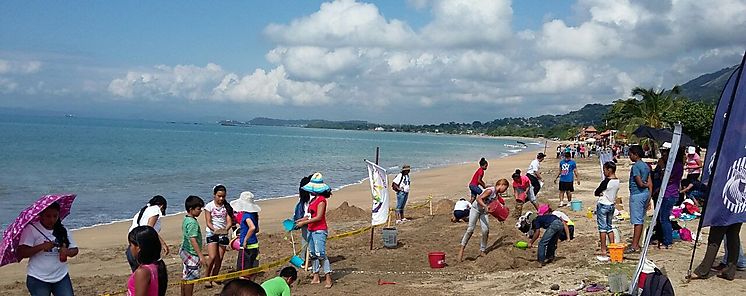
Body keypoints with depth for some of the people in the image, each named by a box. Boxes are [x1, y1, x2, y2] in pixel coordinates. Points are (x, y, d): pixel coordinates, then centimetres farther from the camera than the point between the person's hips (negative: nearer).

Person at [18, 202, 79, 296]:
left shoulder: (62, 230, 7)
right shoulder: (31, 229, -8)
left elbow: (74, 249, 9)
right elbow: (20, 253, -14)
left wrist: (67, 252, -14)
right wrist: (42, 247, -25)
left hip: (61, 277, 4)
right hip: (38, 279, -4)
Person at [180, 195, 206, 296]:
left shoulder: (186, 219, 8)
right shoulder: (192, 222, -21)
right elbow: (193, 240, -26)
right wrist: (201, 256, -26)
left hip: (185, 252, 10)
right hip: (192, 254, -10)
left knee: (185, 278, 17)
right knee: (191, 279, -2)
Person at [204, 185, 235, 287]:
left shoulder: (227, 207, 4)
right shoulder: (209, 206, -2)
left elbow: (229, 221, -3)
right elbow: (208, 222, -8)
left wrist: (226, 229, -24)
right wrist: (214, 229, -27)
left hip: (223, 234, 3)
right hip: (211, 233, -3)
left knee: (220, 259, 3)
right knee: (212, 257, -15)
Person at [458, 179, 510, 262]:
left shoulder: (497, 194, 4)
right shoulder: (490, 190, -21)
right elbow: (479, 199, -26)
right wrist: (485, 206, -39)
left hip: (483, 211, 7)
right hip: (475, 208, -7)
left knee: (486, 230, -5)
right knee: (470, 229, -12)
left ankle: (482, 251, 8)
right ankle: (462, 248, -6)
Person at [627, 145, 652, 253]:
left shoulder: (636, 166, -15)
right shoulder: (646, 165, 12)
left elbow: (640, 183, -19)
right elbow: (650, 183, 12)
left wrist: (645, 185, 2)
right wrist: (649, 197, 13)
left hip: (637, 194, -9)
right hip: (645, 194, 9)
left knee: (637, 221, -7)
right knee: (640, 220, 12)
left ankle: (634, 246, -6)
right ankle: (636, 243, 18)